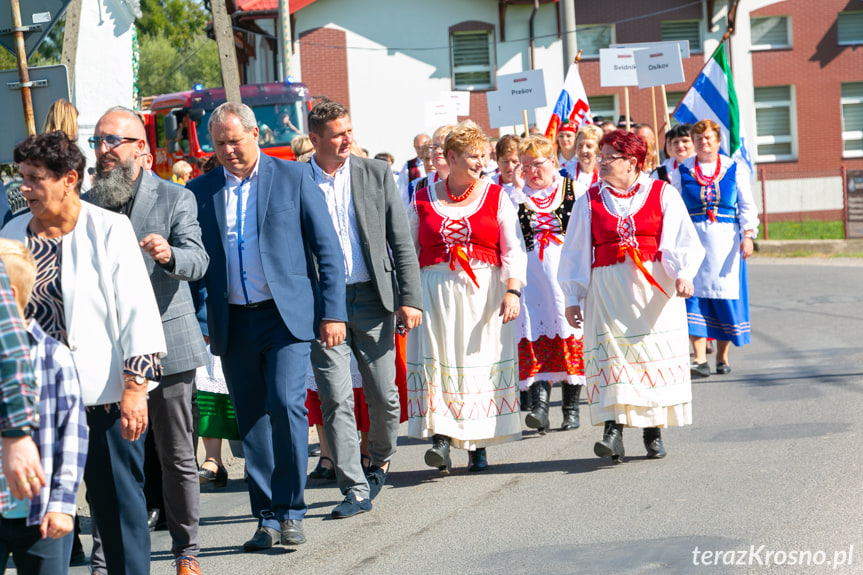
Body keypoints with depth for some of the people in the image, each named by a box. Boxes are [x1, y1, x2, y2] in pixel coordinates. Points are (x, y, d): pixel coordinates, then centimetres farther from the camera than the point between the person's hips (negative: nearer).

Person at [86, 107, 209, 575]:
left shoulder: (175, 199, 0)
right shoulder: (85, 203, 11)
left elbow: (197, 262, -13)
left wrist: (169, 254, -35)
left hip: (164, 345, -3)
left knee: (177, 457, 4)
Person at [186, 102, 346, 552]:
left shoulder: (294, 177, 2)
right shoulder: (201, 190, 9)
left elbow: (327, 248, 2)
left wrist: (333, 312, -4)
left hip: (286, 313, -3)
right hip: (233, 323, 3)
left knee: (285, 403, -17)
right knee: (251, 420, 4)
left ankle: (291, 510, -3)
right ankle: (267, 518, 12)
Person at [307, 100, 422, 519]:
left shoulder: (375, 174, 4)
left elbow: (401, 241, 5)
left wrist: (410, 298, -3)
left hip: (372, 298, 1)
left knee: (383, 395, 6)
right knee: (336, 398, -6)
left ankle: (380, 461, 32)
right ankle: (355, 489, -1)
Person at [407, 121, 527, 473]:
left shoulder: (495, 196, 7)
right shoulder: (424, 200, 9)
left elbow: (514, 249, 0)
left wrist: (512, 291, -13)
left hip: (484, 293, 0)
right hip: (436, 294, 0)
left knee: (481, 363, 0)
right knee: (436, 361, -12)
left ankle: (478, 446, 7)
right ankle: (441, 439, -15)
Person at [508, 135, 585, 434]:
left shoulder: (574, 189, 7)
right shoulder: (517, 194, 11)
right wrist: (517, 190, -6)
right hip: (531, 275, 1)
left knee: (569, 334, 0)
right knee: (535, 333, -11)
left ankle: (571, 409, 9)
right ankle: (539, 405, -20)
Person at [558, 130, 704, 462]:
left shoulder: (662, 194, 6)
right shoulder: (589, 200, 11)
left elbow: (682, 239, -1)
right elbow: (575, 252, 13)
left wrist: (683, 274, -18)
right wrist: (572, 298, 10)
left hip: (654, 289, 0)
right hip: (608, 291, 1)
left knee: (655, 355, 1)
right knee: (610, 356, -12)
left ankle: (654, 432, 12)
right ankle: (613, 431, -19)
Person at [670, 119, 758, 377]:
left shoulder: (734, 169, 8)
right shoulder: (682, 171, 8)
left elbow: (747, 205, 6)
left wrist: (748, 235, -6)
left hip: (726, 239, 0)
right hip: (694, 237, 0)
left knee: (727, 295, -1)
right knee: (695, 294, -10)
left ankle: (722, 356, 12)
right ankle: (700, 358, -13)